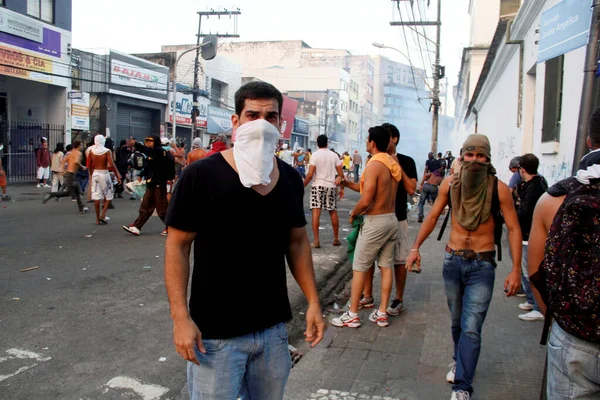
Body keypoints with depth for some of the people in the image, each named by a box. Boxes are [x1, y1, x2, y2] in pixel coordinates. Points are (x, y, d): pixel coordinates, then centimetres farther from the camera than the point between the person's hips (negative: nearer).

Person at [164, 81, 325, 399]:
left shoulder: (290, 179, 3)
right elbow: (177, 245, -9)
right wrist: (181, 317, -14)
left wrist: (313, 302, 5)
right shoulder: (200, 175, -12)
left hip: (273, 328, 5)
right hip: (215, 333, -4)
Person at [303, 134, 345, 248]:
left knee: (316, 212, -4)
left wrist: (302, 186, -2)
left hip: (318, 185, -3)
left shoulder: (315, 155, -4)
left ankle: (316, 240, -8)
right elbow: (340, 173, 4)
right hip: (331, 186, 3)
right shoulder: (334, 155, 5)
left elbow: (310, 174, -11)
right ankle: (336, 239, 23)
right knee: (333, 212, 15)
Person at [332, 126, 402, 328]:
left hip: (375, 222, -8)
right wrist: (347, 183, 12)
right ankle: (382, 313, 19)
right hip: (392, 220, 8)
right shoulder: (393, 164, 7)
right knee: (386, 266, 12)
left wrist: (353, 213, -4)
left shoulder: (374, 165, -18)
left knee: (359, 268, 2)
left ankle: (352, 315, 10)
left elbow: (366, 200, -23)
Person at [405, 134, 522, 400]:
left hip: (482, 264, -3)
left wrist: (516, 270, -13)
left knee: (471, 328, -8)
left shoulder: (499, 188, -11)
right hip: (453, 260, 4)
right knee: (457, 322, 19)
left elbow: (514, 229, -7)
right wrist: (416, 247, -2)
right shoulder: (450, 184, -2)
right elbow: (433, 216, 7)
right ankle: (461, 363, 42)